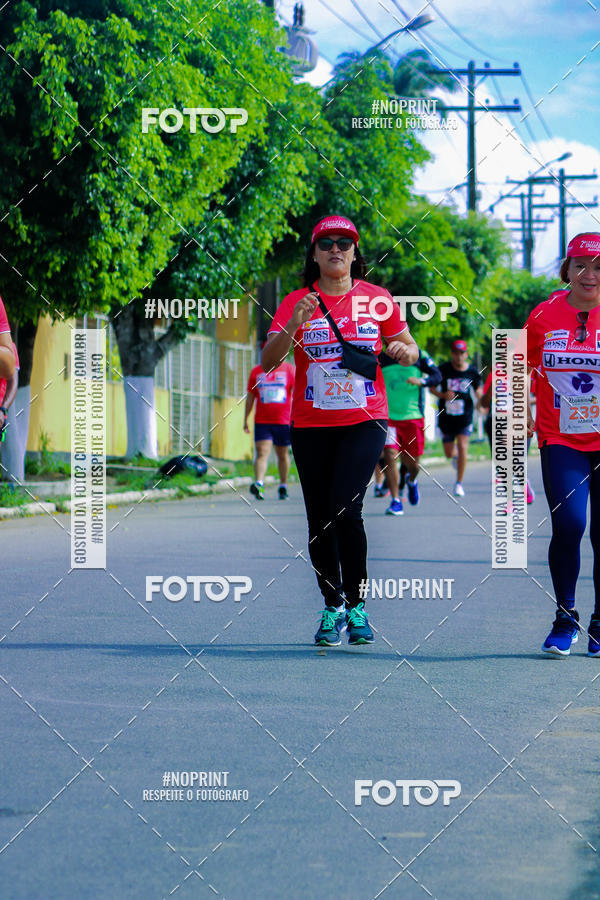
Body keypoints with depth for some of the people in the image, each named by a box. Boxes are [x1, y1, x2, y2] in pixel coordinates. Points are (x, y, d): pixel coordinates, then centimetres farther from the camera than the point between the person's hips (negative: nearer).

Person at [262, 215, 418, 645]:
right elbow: (268, 361, -9)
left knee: (345, 509, -18)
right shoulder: (297, 302, 1)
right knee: (319, 520, 5)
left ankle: (356, 603, -3)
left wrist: (404, 350, -9)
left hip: (364, 420, -2)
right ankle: (332, 607, 21)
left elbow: (409, 349, 14)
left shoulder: (377, 299, 4)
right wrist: (294, 325, -24)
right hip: (311, 426, 2)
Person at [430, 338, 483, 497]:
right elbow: (432, 387, 0)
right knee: (449, 454, 8)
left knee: (462, 448, -14)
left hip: (465, 416, -1)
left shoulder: (472, 372, -2)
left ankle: (459, 483, -2)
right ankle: (455, 455, 48)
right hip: (446, 416, 1)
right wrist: (443, 395, -19)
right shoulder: (444, 369, -6)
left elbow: (478, 389, 12)